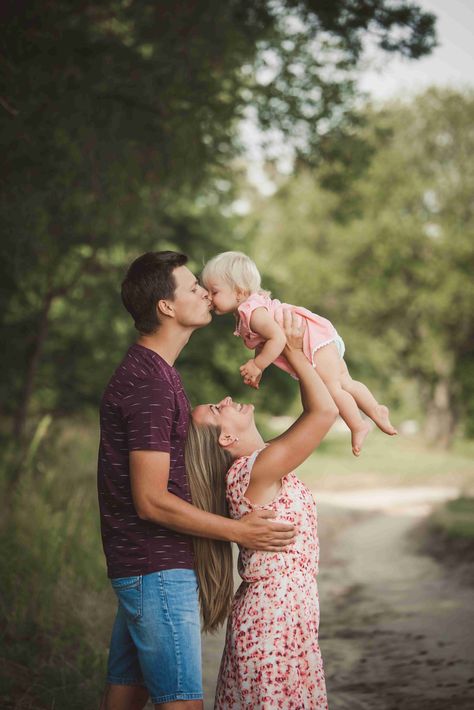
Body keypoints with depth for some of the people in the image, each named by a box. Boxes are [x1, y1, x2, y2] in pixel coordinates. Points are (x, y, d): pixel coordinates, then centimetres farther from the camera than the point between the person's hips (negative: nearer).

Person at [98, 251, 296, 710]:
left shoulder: (147, 371, 14)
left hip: (138, 566, 10)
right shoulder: (150, 384, -19)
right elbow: (152, 501, -21)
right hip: (158, 568, -10)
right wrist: (239, 531, -16)